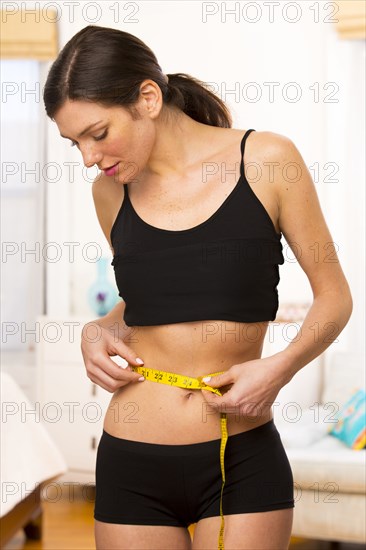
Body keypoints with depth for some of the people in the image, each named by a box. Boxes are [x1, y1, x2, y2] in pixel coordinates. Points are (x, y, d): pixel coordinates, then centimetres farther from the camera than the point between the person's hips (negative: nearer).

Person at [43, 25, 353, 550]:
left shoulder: (265, 160, -6)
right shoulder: (111, 191, 4)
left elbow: (334, 297, 0)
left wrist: (282, 366, -16)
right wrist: (98, 330, 0)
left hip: (242, 465, -3)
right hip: (132, 466, 3)